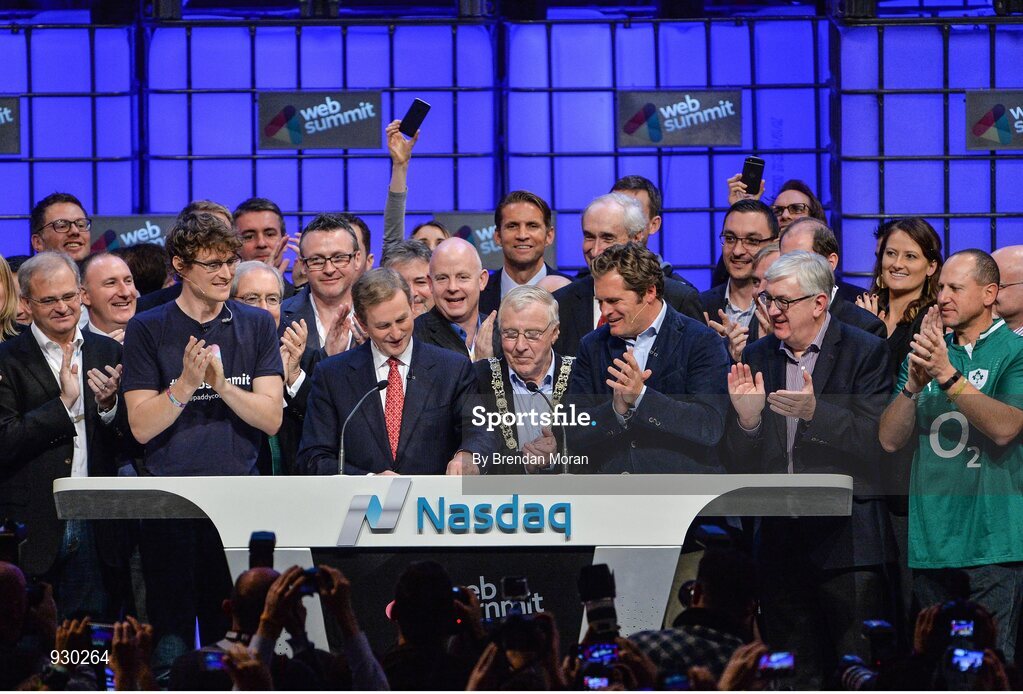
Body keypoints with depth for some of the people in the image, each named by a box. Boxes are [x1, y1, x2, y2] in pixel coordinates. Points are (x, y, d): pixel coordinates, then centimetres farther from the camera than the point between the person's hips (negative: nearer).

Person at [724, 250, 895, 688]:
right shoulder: (757, 359, 10)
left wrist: (816, 412, -26)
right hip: (782, 544, 5)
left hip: (847, 539, -5)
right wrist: (746, 419, -14)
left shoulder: (865, 352, -3)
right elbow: (739, 467, 7)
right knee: (796, 677, 8)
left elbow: (877, 440, -13)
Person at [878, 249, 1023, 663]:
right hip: (930, 538, 6)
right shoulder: (925, 352, 14)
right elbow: (890, 439, 6)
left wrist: (947, 375, -24)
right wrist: (913, 383, -11)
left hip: (989, 540, -5)